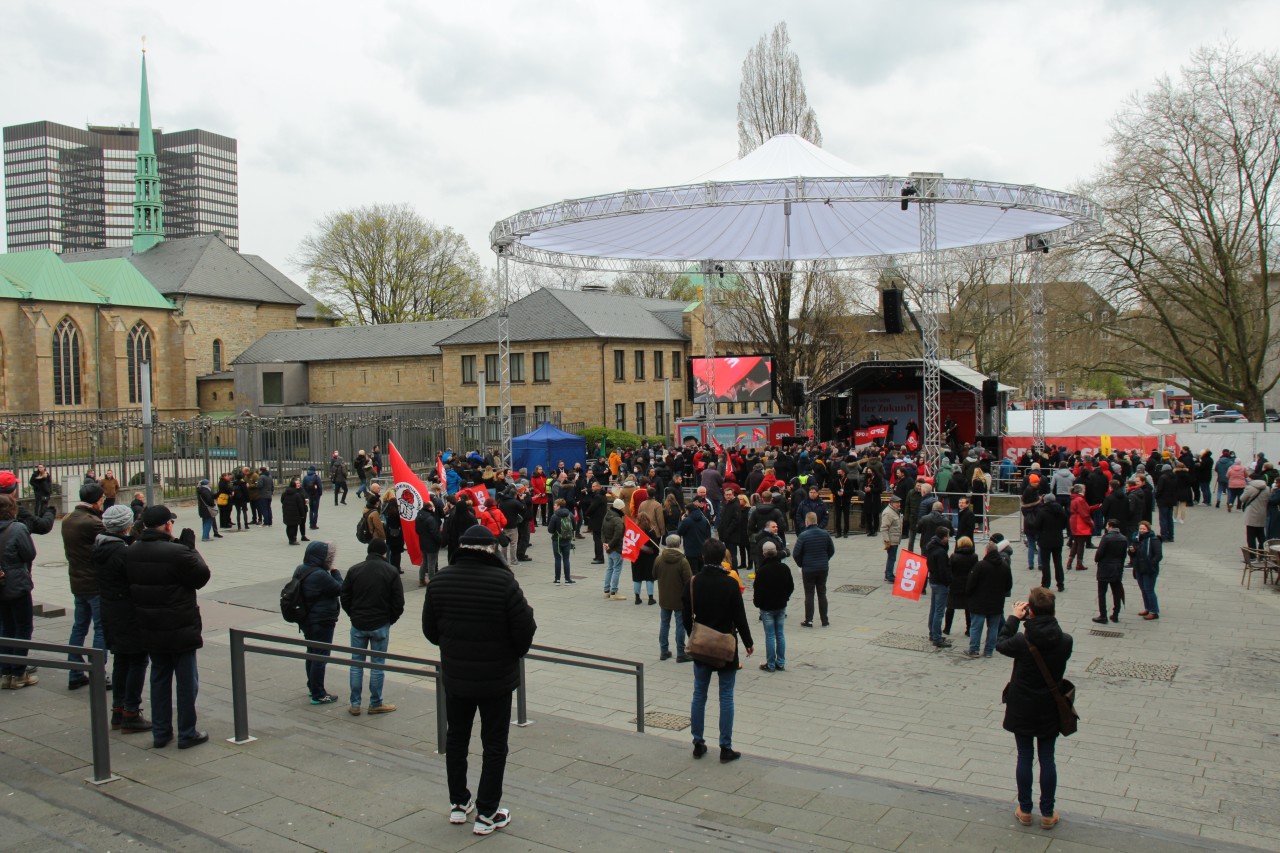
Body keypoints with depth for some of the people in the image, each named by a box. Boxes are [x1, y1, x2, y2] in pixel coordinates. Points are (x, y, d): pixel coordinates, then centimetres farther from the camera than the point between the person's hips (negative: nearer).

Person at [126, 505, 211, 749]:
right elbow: (201, 576, -11)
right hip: (180, 629, -7)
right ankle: (187, 733, 12)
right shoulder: (177, 552, -22)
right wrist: (191, 548, -4)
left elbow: (131, 586, 13)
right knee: (186, 680, 5)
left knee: (159, 678, 17)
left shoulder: (131, 553, 1)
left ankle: (160, 732, 23)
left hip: (150, 629, 7)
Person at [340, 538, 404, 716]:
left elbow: (344, 597, 3)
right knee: (378, 664, 6)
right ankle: (375, 704, 12)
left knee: (356, 663, 10)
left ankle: (355, 704, 13)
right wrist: (391, 619, 8)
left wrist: (354, 615, 14)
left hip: (358, 624, 2)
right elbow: (398, 601, -6)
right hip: (380, 625, -2)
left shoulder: (354, 570, 0)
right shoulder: (390, 571, -6)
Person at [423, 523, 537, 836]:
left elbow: (429, 630, 3)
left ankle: (458, 804, 32)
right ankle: (486, 814, 15)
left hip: (454, 677, 4)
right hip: (496, 678, -4)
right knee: (494, 746, 9)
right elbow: (524, 631, -16)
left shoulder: (441, 580, -6)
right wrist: (515, 653, 5)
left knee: (456, 739, 20)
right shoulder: (504, 581, -20)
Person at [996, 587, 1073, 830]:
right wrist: (1047, 619, 3)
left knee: (1024, 757, 11)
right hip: (1050, 709, 2)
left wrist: (1013, 618, 5)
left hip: (1022, 709, -1)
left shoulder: (1022, 641, -22)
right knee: (1047, 758, 12)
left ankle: (1025, 811, 22)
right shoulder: (1065, 641, -16)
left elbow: (1001, 644, -2)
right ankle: (1047, 814, 21)